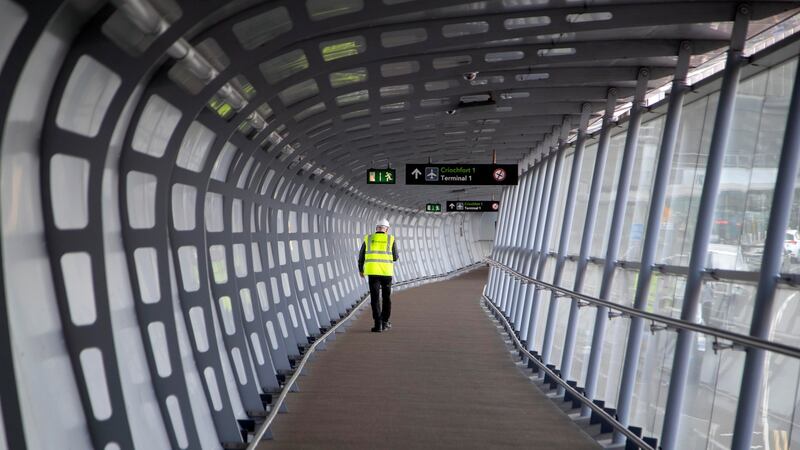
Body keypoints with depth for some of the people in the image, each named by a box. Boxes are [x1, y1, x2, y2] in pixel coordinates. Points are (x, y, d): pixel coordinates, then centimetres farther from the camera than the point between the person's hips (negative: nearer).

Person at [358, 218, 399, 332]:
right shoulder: (391, 239, 6)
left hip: (373, 271, 0)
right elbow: (395, 257, 10)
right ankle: (384, 322, 19)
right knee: (386, 297, 16)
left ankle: (378, 324, -6)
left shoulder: (368, 239, 9)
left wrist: (360, 269, 29)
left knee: (375, 298, 2)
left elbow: (361, 256, 13)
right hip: (386, 272, 0)